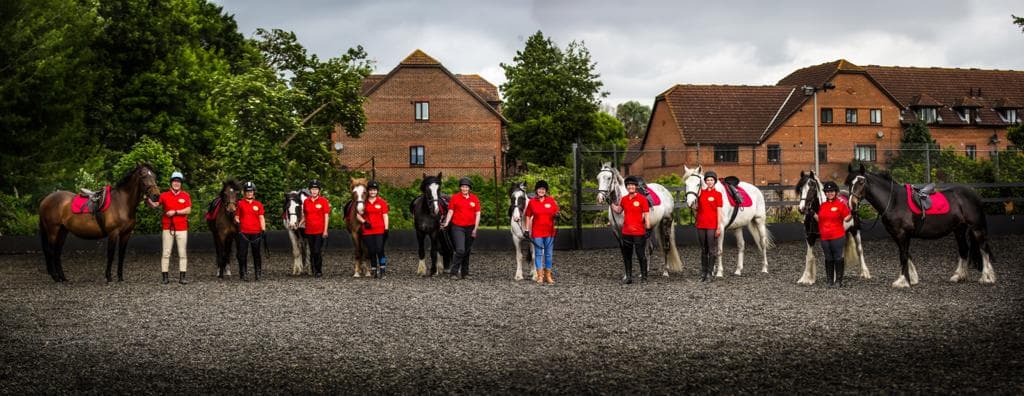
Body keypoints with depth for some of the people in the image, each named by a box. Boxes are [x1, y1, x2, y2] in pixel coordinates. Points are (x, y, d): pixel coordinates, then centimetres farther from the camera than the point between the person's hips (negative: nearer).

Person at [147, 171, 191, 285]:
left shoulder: (186, 195, 3)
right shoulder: (164, 195, 3)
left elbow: (188, 210, -7)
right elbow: (155, 204, -7)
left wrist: (175, 212, -17)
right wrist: (148, 199, -26)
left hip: (181, 228, 0)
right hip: (167, 228, 0)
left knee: (182, 253, 2)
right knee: (166, 253, 2)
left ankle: (182, 277, 7)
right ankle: (164, 277, 6)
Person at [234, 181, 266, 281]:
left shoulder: (258, 204, 8)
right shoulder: (240, 204, 6)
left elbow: (261, 218, 7)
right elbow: (236, 217, 10)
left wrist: (263, 230, -1)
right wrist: (237, 222, -11)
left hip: (256, 232, 1)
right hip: (243, 232, -1)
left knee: (256, 253, 7)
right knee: (242, 254, 0)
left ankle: (258, 273, 15)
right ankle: (242, 273, 7)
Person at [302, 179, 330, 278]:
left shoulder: (323, 201, -4)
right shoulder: (306, 201, 8)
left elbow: (326, 216, -5)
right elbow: (304, 216, 16)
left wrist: (325, 231, -10)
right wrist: (300, 224, -1)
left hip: (320, 231, -4)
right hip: (309, 231, 4)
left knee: (317, 251, -7)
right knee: (312, 252, 11)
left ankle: (319, 271, 4)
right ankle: (314, 270, 21)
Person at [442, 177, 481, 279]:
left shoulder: (475, 198, 3)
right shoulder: (455, 198, -2)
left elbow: (478, 214, 4)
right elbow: (450, 212, 2)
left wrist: (475, 228, -3)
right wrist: (446, 223, -12)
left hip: (470, 228, 3)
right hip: (458, 227, -3)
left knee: (467, 251, 12)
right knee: (460, 250, -15)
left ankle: (465, 272, 24)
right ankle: (454, 272, -7)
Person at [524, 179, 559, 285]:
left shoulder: (551, 200, 2)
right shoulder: (531, 202, -1)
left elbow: (556, 213, 8)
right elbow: (528, 217, 3)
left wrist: (556, 215, -15)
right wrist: (527, 230, -2)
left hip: (549, 232, 1)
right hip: (537, 232, -1)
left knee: (548, 254, 8)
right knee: (538, 254, 2)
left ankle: (548, 276, 18)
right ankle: (540, 276, 9)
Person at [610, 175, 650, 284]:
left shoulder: (642, 199, -7)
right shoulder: (624, 199, 8)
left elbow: (646, 214, -7)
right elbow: (618, 210, 23)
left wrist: (648, 228, -13)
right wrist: (611, 203, 10)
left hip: (639, 233, -6)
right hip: (626, 233, 6)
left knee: (641, 255, 1)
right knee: (626, 256, 11)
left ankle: (644, 276, 12)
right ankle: (628, 277, 20)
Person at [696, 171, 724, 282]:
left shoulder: (718, 194, -3)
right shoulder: (701, 192, 8)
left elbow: (719, 212, -6)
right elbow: (696, 207, 11)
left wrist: (719, 228, -11)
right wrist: (696, 196, -3)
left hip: (712, 225, -4)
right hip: (701, 225, 4)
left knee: (712, 250, 0)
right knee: (703, 249, 12)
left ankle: (710, 273, 5)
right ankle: (703, 272, 18)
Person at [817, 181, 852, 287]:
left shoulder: (841, 204, -4)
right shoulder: (822, 205, 10)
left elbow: (847, 217, -3)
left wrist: (849, 217, -23)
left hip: (837, 236, -5)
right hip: (824, 237, 5)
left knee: (838, 258, -1)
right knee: (828, 259, 12)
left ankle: (838, 280, 8)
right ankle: (830, 280, 21)